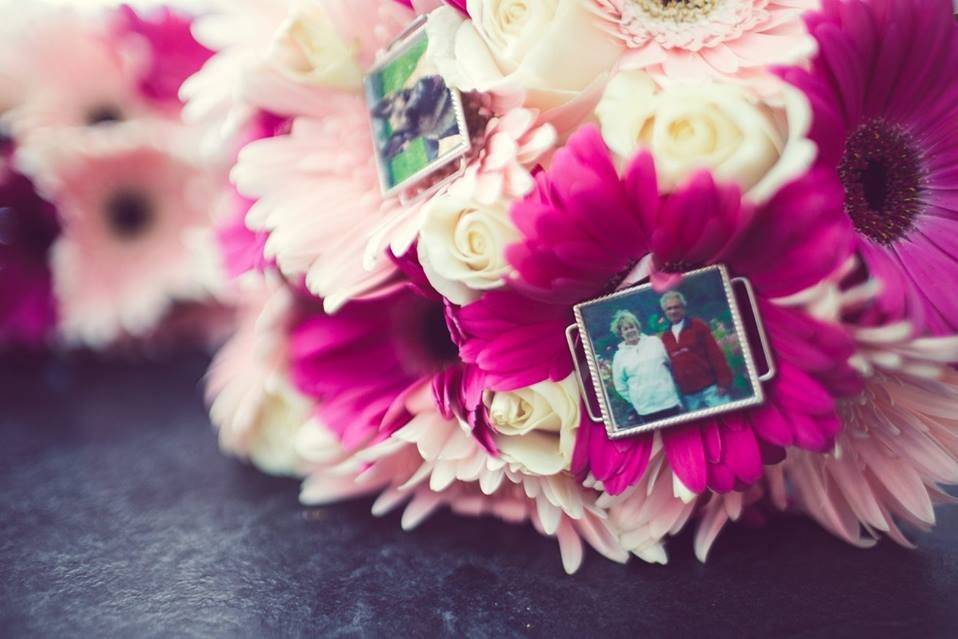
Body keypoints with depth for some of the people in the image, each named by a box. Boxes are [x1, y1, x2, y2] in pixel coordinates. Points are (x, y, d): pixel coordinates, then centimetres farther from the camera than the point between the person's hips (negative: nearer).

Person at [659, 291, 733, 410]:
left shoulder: (698, 326, 0)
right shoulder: (665, 337, 8)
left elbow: (715, 354, -3)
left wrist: (723, 382, -8)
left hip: (709, 388, -3)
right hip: (688, 394, 3)